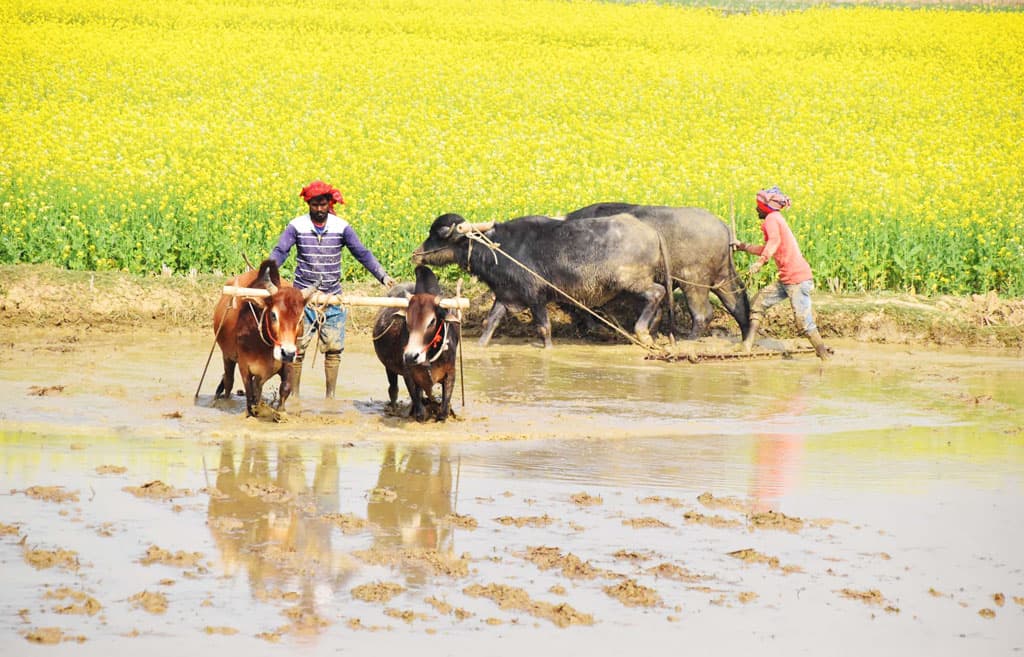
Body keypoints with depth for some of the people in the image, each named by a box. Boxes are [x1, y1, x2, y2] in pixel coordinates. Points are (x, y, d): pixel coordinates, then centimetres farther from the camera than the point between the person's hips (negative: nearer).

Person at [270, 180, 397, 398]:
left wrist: (382, 276, -15)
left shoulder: (341, 227, -1)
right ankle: (293, 395, 11)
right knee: (296, 348, 0)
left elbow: (362, 253, -4)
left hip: (333, 298, 1)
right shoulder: (297, 226, -4)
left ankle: (330, 397, 14)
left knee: (333, 349, 3)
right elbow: (280, 252, -11)